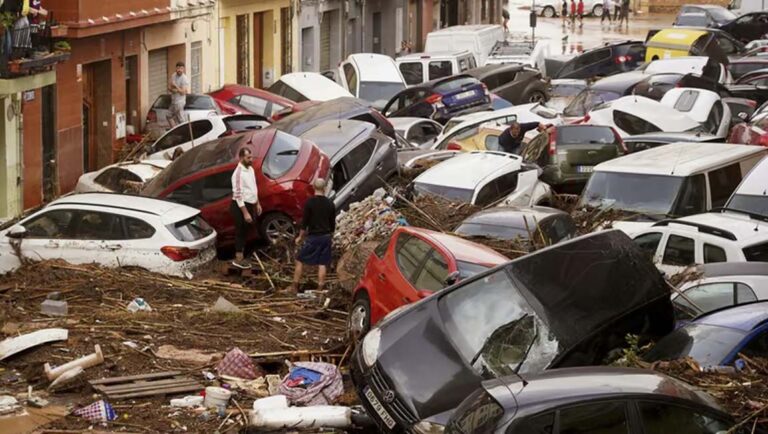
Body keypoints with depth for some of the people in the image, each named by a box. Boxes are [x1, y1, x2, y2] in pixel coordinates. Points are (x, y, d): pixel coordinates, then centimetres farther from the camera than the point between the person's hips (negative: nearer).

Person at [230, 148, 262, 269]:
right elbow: (238, 195, -24)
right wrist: (245, 213, -25)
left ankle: (241, 256, 25)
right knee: (241, 232, -1)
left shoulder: (250, 169, 6)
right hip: (240, 206, -9)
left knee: (244, 232, 15)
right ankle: (238, 259, 8)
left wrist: (257, 204, 19)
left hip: (249, 205, 9)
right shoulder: (238, 173, -23)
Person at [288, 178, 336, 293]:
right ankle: (320, 289, 6)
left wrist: (300, 236, 1)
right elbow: (333, 223, 9)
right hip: (326, 236, 4)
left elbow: (305, 222, -10)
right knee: (323, 263, 6)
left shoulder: (309, 202, -11)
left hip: (313, 236, -4)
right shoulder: (330, 203, 2)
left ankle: (294, 287, 7)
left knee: (300, 260, 7)